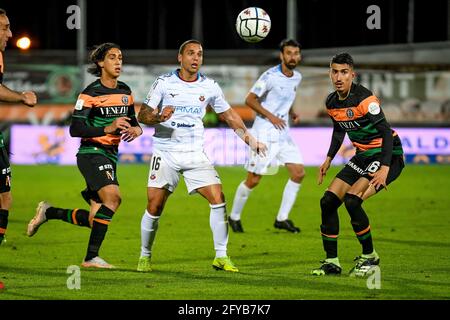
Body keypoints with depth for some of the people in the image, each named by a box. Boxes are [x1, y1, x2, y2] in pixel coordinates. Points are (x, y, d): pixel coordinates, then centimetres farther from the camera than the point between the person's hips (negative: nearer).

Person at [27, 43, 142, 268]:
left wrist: (136, 129, -4)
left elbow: (132, 122, 20)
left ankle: (48, 212, 28)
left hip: (110, 155, 7)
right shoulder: (90, 93, -10)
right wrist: (107, 129, -26)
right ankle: (91, 257, -23)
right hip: (91, 154, -7)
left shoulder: (125, 91, 10)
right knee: (112, 197, -28)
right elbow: (75, 129, -15)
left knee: (95, 220, 4)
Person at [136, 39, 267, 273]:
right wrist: (158, 117, -27)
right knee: (154, 207, -5)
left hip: (195, 154, 2)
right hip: (165, 154, -2)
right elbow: (142, 115, -5)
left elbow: (228, 115, 16)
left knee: (218, 198, -11)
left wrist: (249, 139, 9)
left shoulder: (209, 87, 4)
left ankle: (221, 257, -3)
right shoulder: (164, 83, -4)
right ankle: (145, 256, 16)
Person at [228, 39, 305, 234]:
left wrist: (292, 114, 6)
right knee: (253, 180, -4)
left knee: (299, 173, -2)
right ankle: (234, 217, 15)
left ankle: (282, 219, 7)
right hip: (264, 134, -7)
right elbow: (250, 99, -11)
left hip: (283, 134, 7)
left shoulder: (297, 77, 8)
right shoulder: (270, 76, -15)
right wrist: (271, 116, -18)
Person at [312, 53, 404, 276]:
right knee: (328, 201, 0)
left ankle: (369, 257, -7)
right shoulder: (332, 102, 2)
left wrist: (385, 168, -33)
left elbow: (386, 132, -24)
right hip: (363, 157, 8)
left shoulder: (365, 99, -22)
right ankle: (332, 262, 9)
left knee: (352, 200, -25)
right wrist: (328, 160, 16)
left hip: (387, 155, -8)